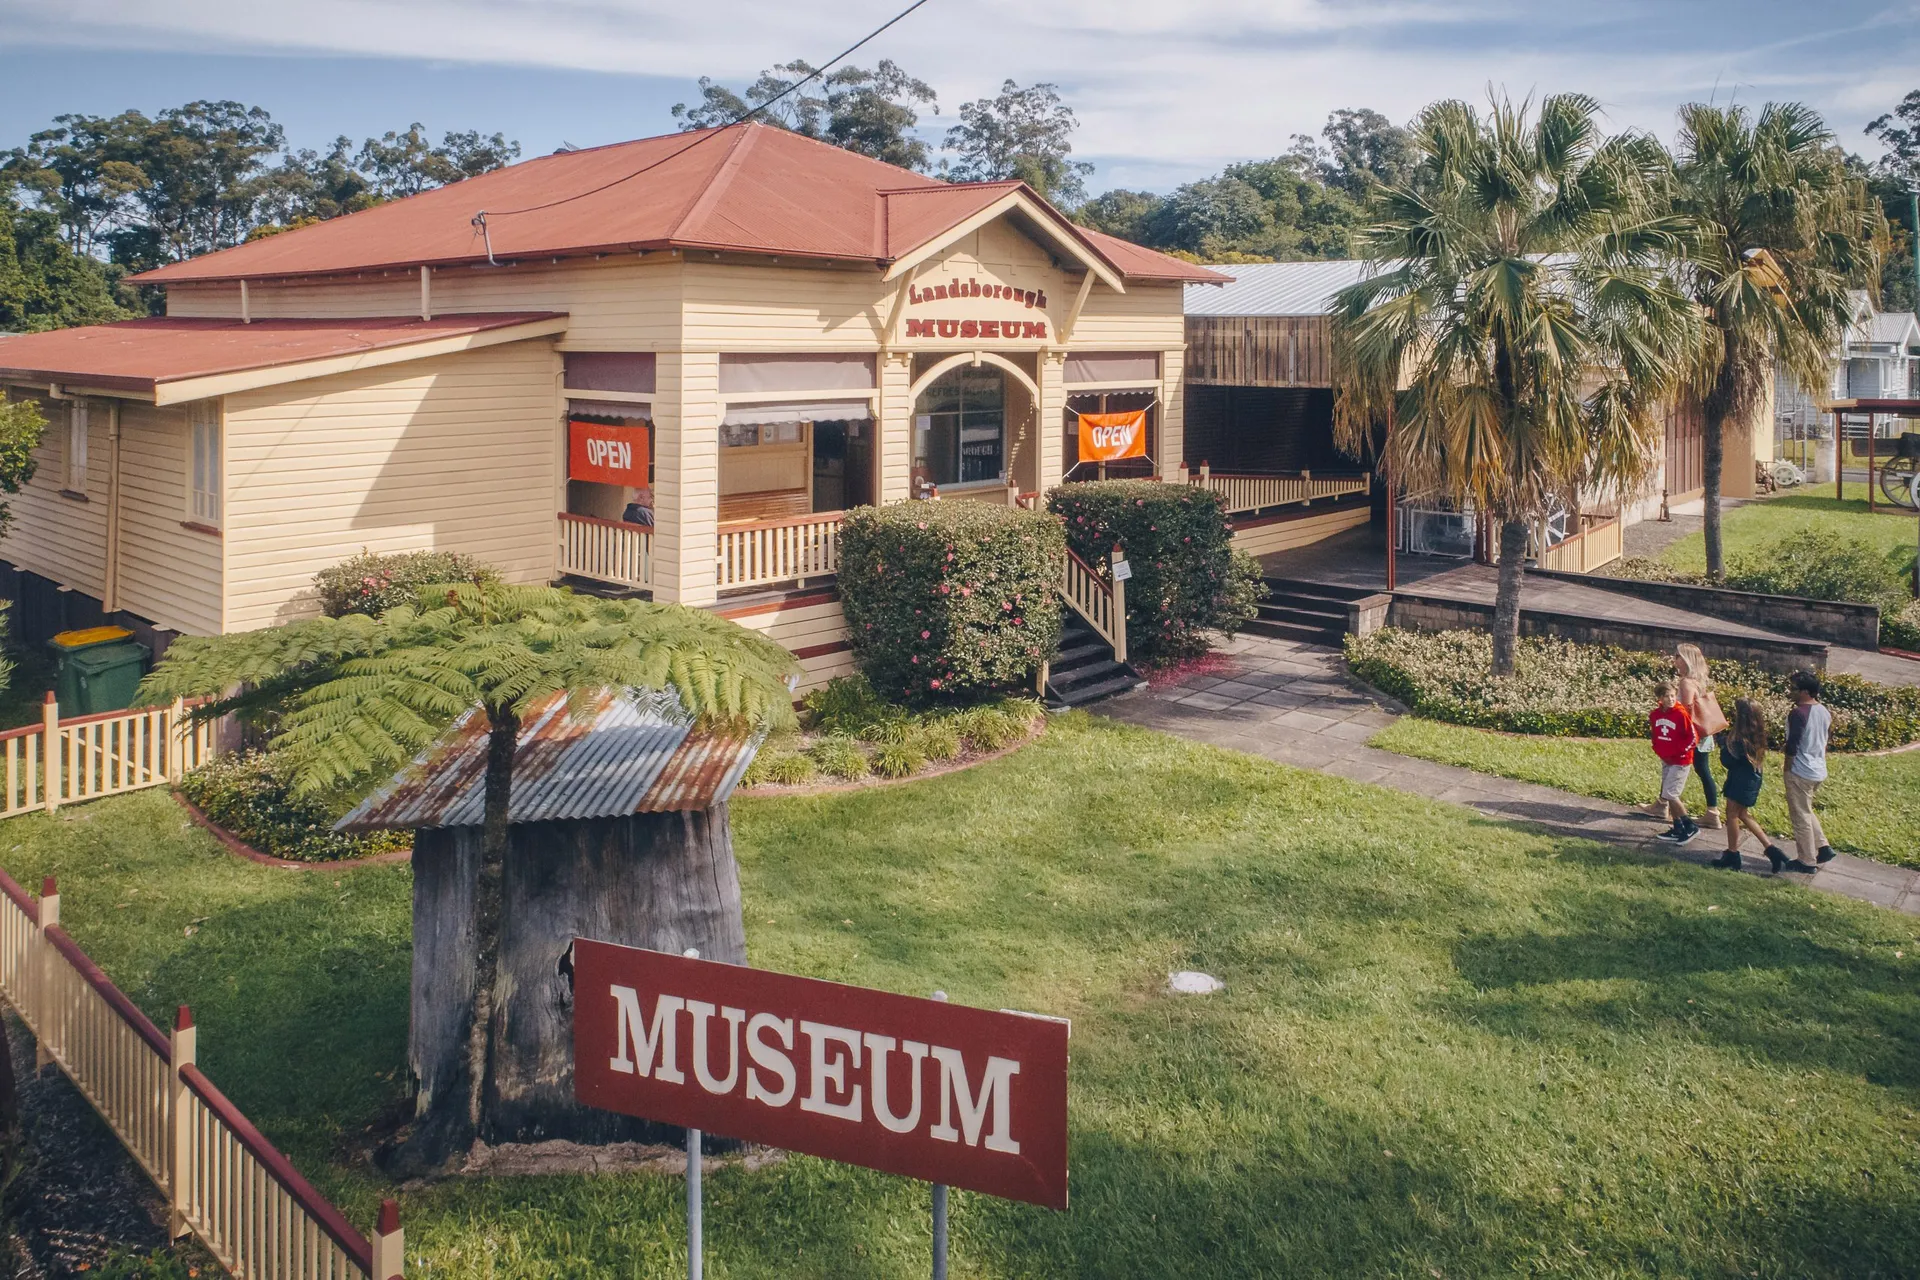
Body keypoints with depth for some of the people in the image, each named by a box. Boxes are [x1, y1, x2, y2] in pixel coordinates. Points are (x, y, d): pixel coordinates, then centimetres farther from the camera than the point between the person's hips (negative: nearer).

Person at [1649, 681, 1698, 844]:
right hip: (1665, 760, 7)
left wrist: (1679, 752, -16)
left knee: (1669, 794, -11)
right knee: (1668, 795, 9)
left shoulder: (1681, 714, -18)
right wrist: (1658, 750, 4)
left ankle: (1691, 826, 1)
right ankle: (1678, 829, 20)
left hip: (1680, 761, -7)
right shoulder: (1655, 715, 1)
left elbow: (1692, 738, -14)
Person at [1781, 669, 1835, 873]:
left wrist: (1787, 768, -7)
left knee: (1801, 816, 3)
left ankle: (1807, 862, 11)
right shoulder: (1824, 711, 6)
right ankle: (1823, 847, 20)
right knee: (1806, 811, 25)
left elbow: (1792, 745, -18)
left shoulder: (1798, 713, -20)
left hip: (1801, 772, -9)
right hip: (1819, 770, 9)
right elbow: (1826, 736, 14)